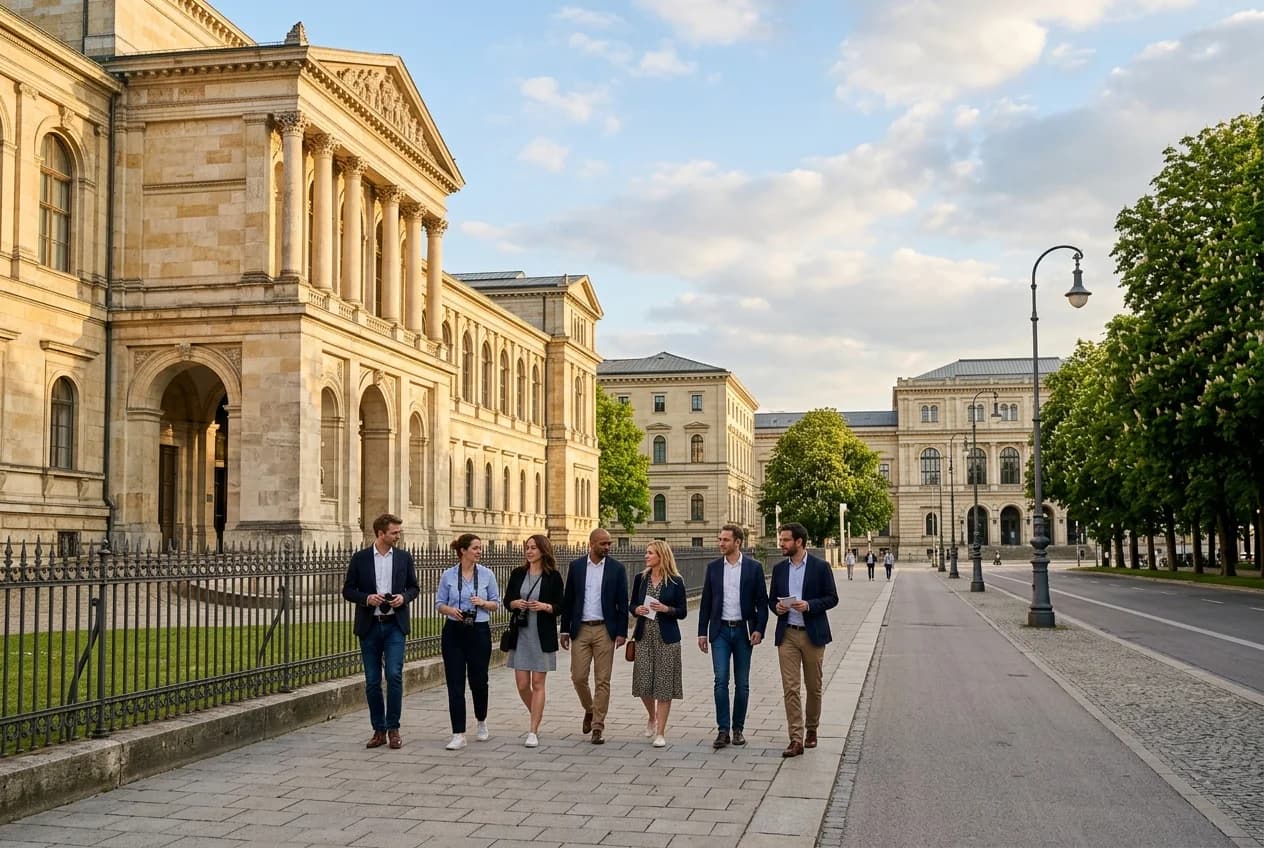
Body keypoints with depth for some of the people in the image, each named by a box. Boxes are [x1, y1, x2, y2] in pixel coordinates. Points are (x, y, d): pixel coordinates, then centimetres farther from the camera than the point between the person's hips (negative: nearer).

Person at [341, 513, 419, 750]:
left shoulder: (404, 558, 5)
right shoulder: (360, 558, 1)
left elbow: (413, 587, 12)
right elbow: (348, 590, 3)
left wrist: (404, 597, -9)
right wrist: (366, 598, -14)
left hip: (394, 625, 0)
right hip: (369, 626, 0)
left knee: (394, 675, -12)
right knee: (372, 681, 5)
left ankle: (393, 728, 0)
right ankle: (378, 730, 15)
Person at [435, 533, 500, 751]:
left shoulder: (487, 574, 2)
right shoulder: (448, 575, 1)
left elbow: (496, 603, 8)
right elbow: (439, 604, 5)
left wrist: (483, 603, -13)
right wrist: (451, 610, -15)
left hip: (479, 632, 0)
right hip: (454, 632, 0)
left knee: (478, 681, 8)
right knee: (455, 684, -3)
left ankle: (482, 722, 36)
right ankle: (458, 735, 1)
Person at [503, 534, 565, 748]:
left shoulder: (553, 576, -2)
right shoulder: (517, 574, 7)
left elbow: (560, 606, 0)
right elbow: (507, 600, 11)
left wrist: (545, 606, -18)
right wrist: (516, 603, -10)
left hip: (543, 635, -3)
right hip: (521, 634, 3)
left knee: (537, 684, -2)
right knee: (522, 684, 4)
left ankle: (533, 731, 3)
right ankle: (537, 718, 30)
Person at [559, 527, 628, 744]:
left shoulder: (617, 568, 0)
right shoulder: (576, 566, 5)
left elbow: (622, 602, 0)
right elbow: (568, 600, 9)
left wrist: (622, 632, -6)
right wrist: (565, 630, 6)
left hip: (605, 630, -2)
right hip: (581, 629, 2)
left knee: (602, 680, -1)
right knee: (578, 677, 1)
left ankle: (598, 726, 7)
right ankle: (589, 710, 29)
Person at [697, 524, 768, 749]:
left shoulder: (754, 567, -1)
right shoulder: (713, 567, 5)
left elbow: (762, 601, 0)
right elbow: (706, 602, 8)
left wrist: (759, 629, -10)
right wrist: (702, 632, 4)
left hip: (743, 630, -1)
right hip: (720, 631, 1)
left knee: (742, 683, 6)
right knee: (721, 680, -8)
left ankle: (738, 729, 16)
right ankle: (723, 730, -5)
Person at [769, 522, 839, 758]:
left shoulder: (820, 567, -3)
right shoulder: (779, 569, 8)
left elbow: (832, 598, -3)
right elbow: (772, 599, 16)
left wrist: (809, 605, -18)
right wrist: (777, 607, -7)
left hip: (813, 634, -2)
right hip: (787, 634, 2)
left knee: (814, 687, 10)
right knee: (790, 688, -6)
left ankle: (811, 730, 29)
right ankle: (796, 740, -6)